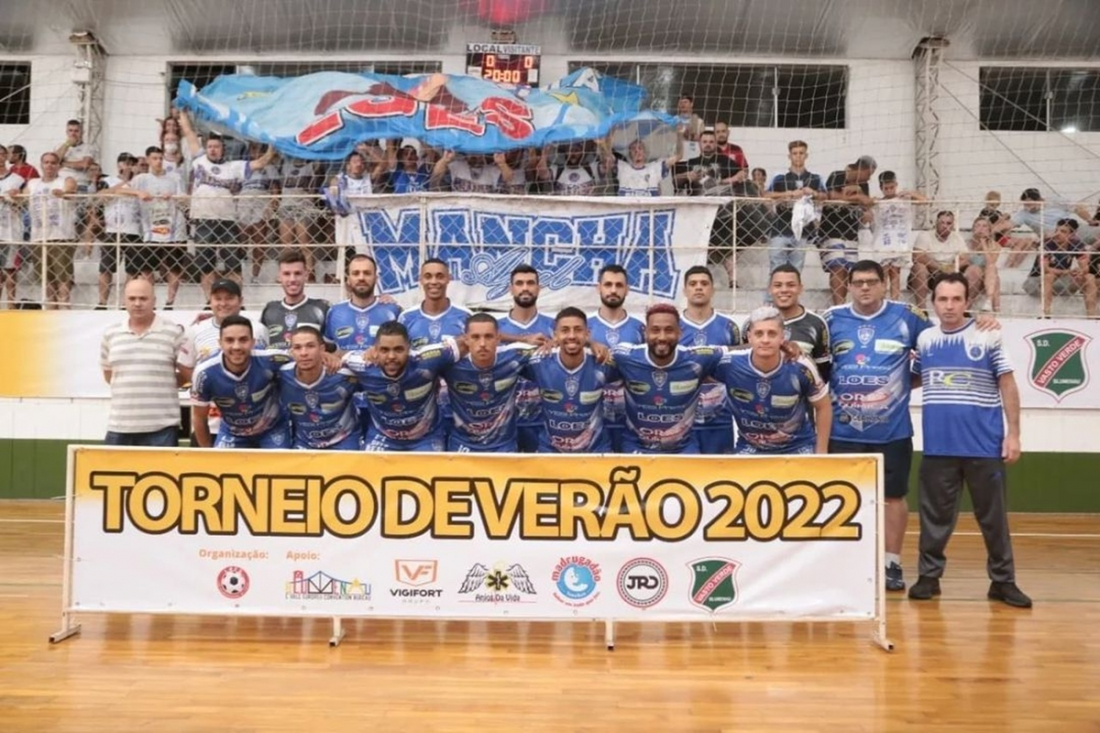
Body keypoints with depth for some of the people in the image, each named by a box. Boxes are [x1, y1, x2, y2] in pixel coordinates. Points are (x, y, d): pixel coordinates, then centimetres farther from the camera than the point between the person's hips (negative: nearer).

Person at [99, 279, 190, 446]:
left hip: (161, 426, -4)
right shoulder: (110, 334, 9)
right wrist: (128, 388, 9)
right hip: (119, 426, 4)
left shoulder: (174, 332, -2)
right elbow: (108, 374, 20)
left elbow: (188, 373, 2)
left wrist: (160, 387, 2)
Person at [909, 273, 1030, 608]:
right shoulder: (924, 340, 6)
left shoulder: (989, 337, -3)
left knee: (993, 516, 7)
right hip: (937, 446, 2)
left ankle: (1003, 580, 19)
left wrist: (1013, 433, -5)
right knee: (935, 515, 9)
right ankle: (929, 575, 21)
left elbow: (1007, 385, -1)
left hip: (984, 446, -2)